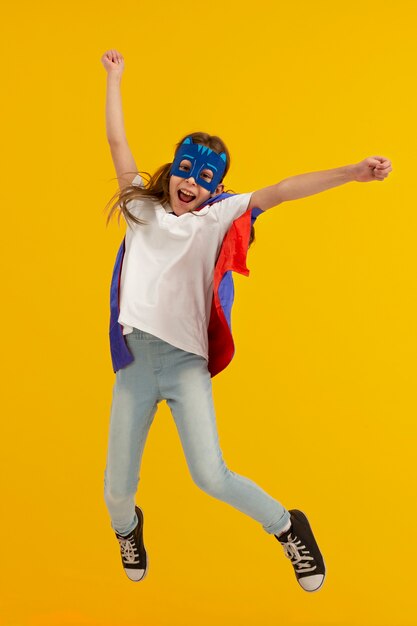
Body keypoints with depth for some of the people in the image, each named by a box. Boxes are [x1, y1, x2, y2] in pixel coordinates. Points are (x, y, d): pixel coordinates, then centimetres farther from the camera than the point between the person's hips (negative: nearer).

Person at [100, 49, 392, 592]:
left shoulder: (217, 218, 3)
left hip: (186, 362, -3)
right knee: (116, 490, 5)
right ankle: (127, 528, 43)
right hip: (135, 362, 3)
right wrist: (114, 78, 23)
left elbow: (277, 193, -9)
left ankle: (288, 527, 13)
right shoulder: (142, 207, 11)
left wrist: (349, 174, -18)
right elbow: (118, 142, 17)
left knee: (210, 476, -15)